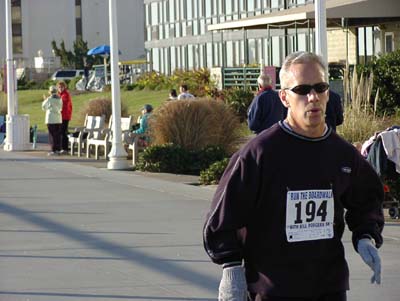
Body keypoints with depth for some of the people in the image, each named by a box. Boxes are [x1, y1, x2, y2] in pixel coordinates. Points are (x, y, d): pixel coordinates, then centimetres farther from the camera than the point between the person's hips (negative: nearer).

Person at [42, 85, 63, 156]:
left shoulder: (49, 99, -11)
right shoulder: (59, 99, 5)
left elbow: (44, 107, 2)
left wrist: (44, 100, 19)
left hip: (51, 119, -5)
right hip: (58, 119, 5)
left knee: (52, 134, -3)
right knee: (58, 135, 9)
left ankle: (54, 150, -6)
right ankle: (58, 149, 11)